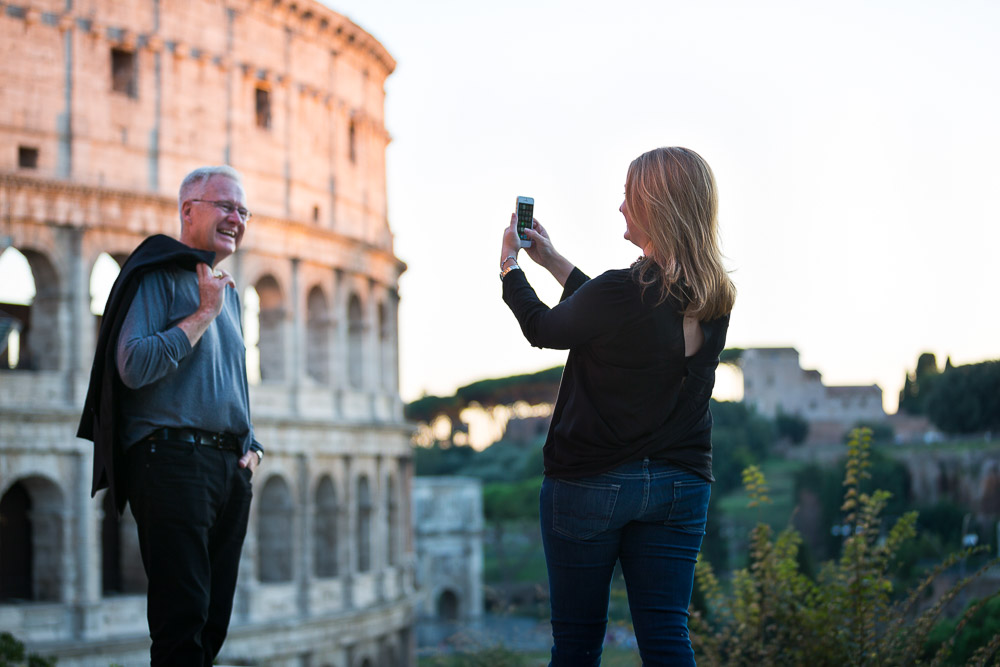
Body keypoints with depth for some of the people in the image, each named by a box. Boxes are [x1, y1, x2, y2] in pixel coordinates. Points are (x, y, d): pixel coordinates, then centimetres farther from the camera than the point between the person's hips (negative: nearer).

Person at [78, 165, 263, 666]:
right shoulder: (159, 275, -2)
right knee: (182, 625, -13)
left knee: (213, 624, 7)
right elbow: (135, 366, -16)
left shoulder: (229, 292, 23)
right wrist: (204, 314, -10)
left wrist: (251, 446, 14)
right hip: (173, 459, -8)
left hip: (229, 469, 8)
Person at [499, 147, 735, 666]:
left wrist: (510, 268, 17)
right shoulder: (715, 298, 2)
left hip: (590, 483, -5)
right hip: (681, 483, 5)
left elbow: (543, 329, -1)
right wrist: (553, 261, 25)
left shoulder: (622, 292, -19)